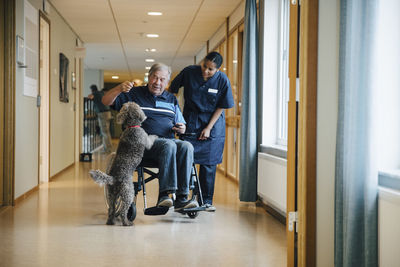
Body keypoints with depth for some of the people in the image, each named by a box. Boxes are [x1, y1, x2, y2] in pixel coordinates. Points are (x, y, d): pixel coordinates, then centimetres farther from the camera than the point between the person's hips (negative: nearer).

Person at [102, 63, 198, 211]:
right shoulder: (134, 94, 12)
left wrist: (181, 128, 1)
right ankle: (164, 195, -41)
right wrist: (119, 89, -17)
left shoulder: (171, 99, 23)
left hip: (169, 139, 4)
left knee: (186, 146, -29)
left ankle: (181, 198, -35)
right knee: (168, 146, -36)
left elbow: (181, 126, 27)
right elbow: (106, 101, 2)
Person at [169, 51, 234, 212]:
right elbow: (172, 90, 2)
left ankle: (206, 200, 11)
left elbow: (221, 107, -5)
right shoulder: (189, 72, -10)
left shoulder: (223, 81, -11)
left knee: (209, 163, 1)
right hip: (190, 121, 0)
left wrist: (209, 128, -9)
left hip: (213, 122, 0)